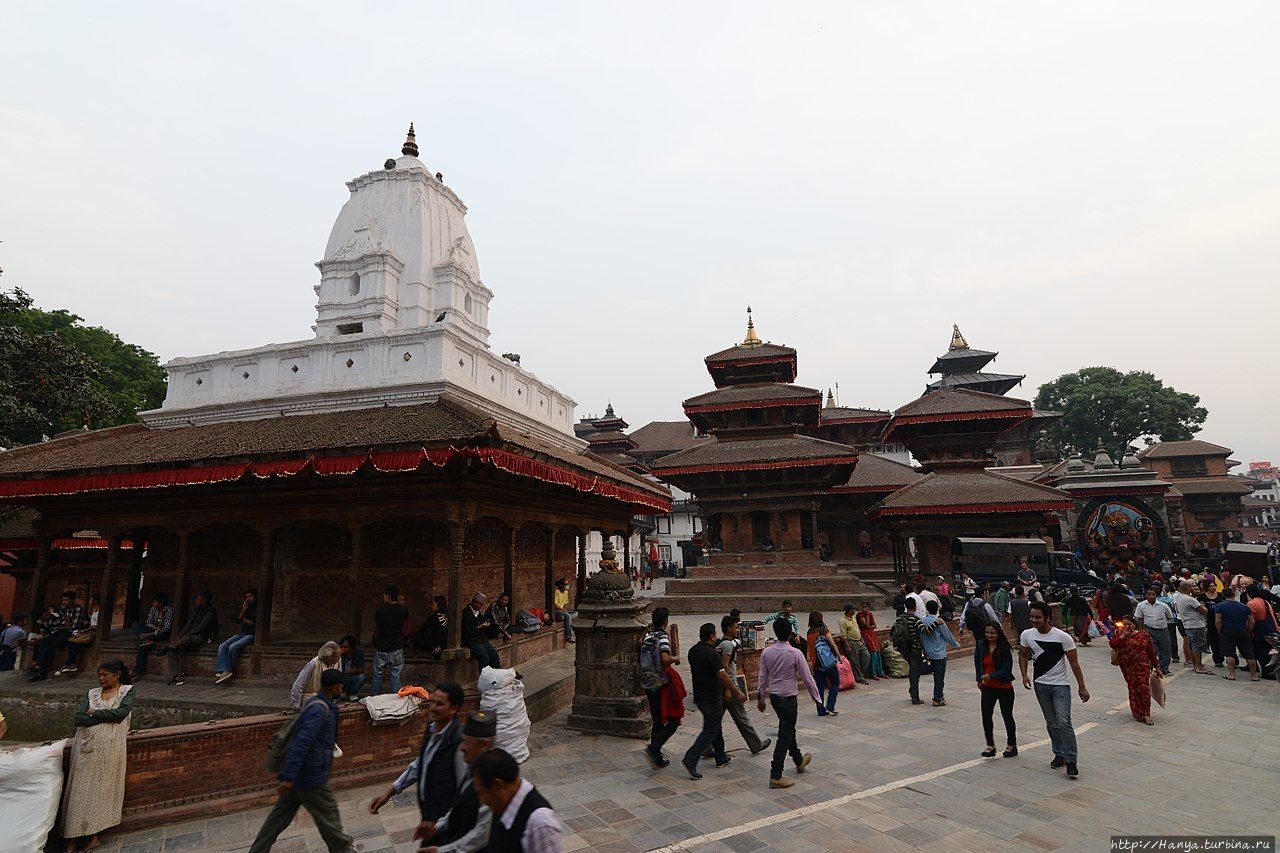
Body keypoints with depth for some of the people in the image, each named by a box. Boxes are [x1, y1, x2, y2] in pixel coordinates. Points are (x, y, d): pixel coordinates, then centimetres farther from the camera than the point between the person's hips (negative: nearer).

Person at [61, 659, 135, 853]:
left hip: (109, 747, -3)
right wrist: (107, 718, -10)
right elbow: (78, 719, -1)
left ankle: (93, 834, 6)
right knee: (80, 788, 0)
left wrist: (94, 713, -5)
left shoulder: (127, 691, 3)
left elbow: (122, 712, -13)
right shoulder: (91, 694, 11)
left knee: (101, 787, -2)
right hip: (86, 746, 3)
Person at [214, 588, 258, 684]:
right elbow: (237, 621, 10)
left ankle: (228, 671, -17)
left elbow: (257, 624, -11)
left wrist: (247, 621, 0)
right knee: (222, 646, -15)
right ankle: (221, 672, -25)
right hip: (242, 633, 7)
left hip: (252, 635, -7)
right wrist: (243, 610, -2)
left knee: (233, 647, -27)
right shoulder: (245, 606, 19)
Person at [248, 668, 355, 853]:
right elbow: (300, 744, -31)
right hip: (311, 775, -9)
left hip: (300, 773, 9)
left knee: (282, 813, 18)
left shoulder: (318, 704, 6)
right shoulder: (320, 710, -27)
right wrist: (288, 777, -32)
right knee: (327, 812, 11)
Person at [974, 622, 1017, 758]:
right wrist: (979, 680, 12)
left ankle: (1012, 745, 30)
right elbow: (978, 663, 11)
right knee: (986, 715, -5)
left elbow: (1007, 669, -18)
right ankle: (990, 746, 6)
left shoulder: (1004, 648, -18)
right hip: (988, 687, 4)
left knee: (1007, 716, 12)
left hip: (1004, 687, -3)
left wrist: (991, 676, -26)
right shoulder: (981, 646, -4)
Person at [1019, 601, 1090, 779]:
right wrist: (1024, 674, -4)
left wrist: (1082, 687, -8)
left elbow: (1074, 663, -10)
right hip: (1040, 685, 4)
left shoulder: (1063, 637, -16)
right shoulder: (1027, 635, -5)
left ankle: (1071, 761, -4)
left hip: (1060, 685, -4)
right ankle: (1059, 754, 28)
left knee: (1064, 722, -12)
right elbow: (1023, 655, 10)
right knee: (1051, 723, 13)